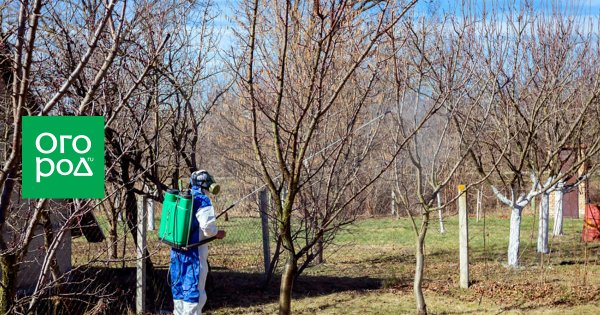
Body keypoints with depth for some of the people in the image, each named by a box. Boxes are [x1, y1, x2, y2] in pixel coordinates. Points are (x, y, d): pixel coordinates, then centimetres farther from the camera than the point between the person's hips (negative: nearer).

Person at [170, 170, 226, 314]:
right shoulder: (202, 200, -12)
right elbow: (208, 227, -19)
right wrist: (217, 233, 1)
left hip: (176, 250, 8)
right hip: (193, 253, -8)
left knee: (179, 286, 15)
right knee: (194, 289, -2)